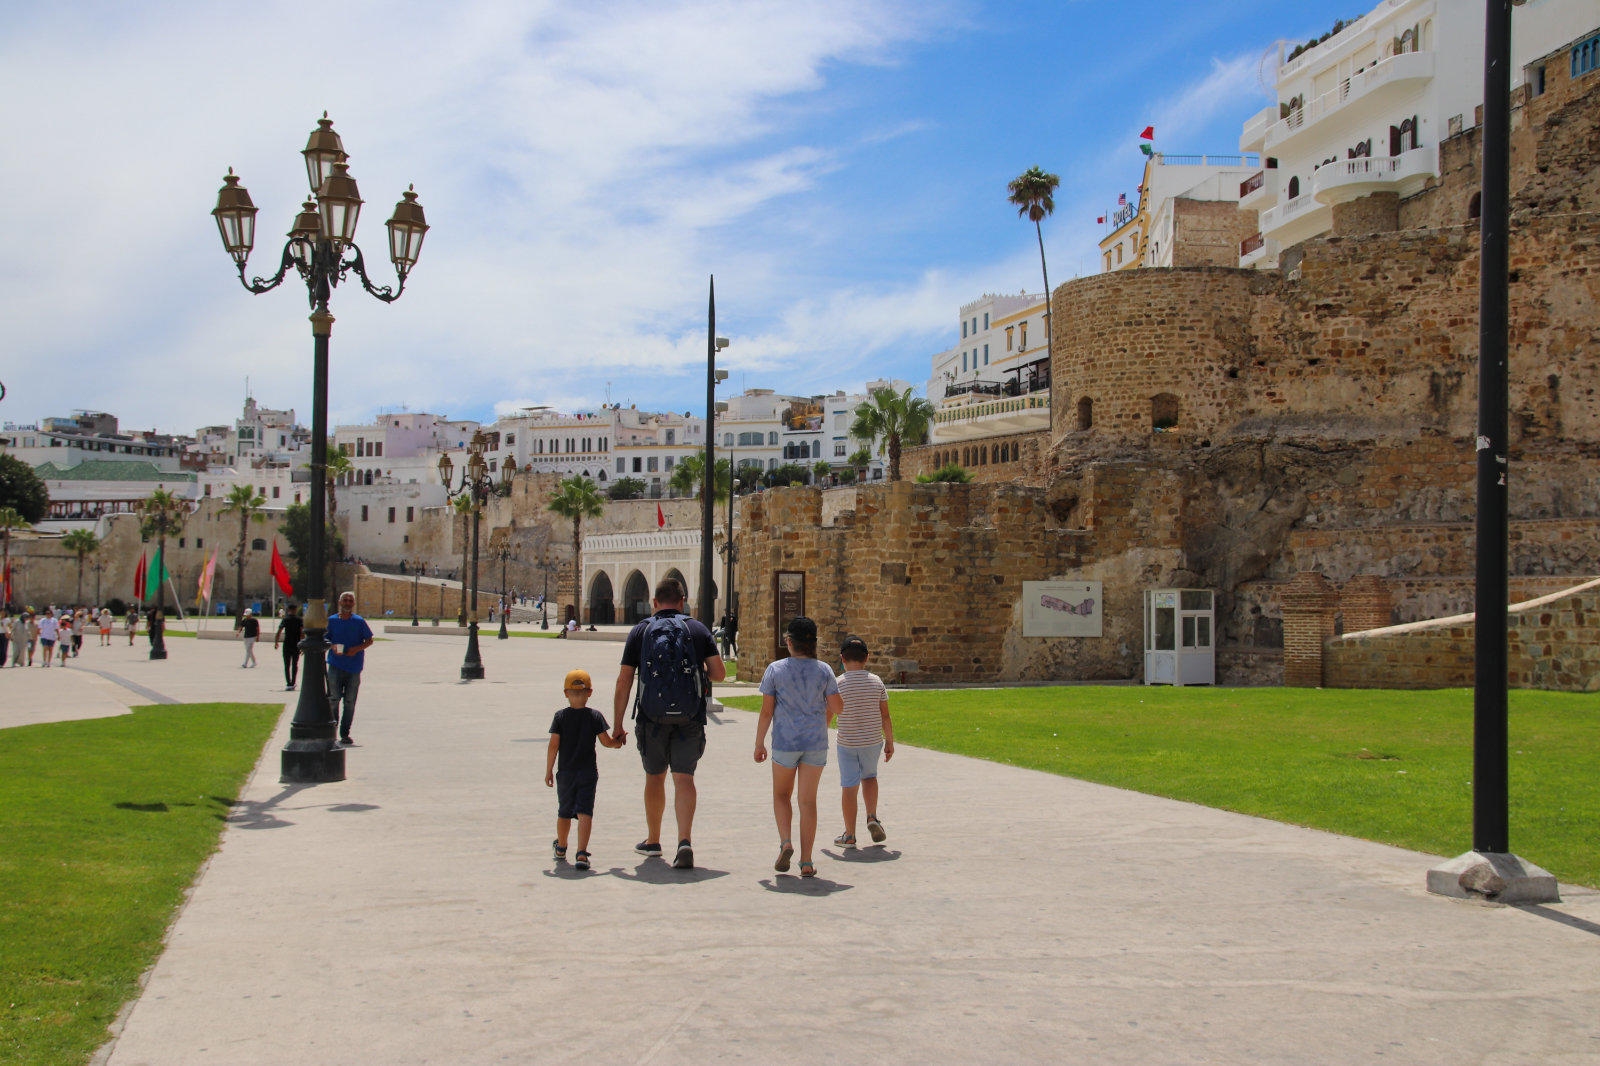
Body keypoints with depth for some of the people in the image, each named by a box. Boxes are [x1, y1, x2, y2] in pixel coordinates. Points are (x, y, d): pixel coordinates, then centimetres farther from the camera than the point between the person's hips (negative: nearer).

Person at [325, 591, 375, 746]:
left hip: (354, 667, 0)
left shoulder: (359, 621, 6)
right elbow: (325, 640, 12)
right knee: (333, 699, -9)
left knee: (349, 702, 1)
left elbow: (369, 640, 8)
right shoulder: (331, 621, 8)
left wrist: (358, 648, -10)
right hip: (335, 665, 0)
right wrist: (332, 647, -9)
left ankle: (345, 734, 9)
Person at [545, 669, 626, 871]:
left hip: (565, 773, 1)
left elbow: (553, 745, -5)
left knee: (564, 812, 17)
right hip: (588, 772, -1)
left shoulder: (560, 716, -3)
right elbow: (606, 741, -3)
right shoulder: (595, 716, -4)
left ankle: (561, 847, 36)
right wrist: (617, 742, 19)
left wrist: (548, 770, 2)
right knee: (584, 812, -4)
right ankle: (581, 853, -17)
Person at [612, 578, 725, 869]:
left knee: (655, 776, 16)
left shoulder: (640, 632, 3)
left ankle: (653, 841, 30)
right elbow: (719, 673, -2)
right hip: (690, 717, 0)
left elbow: (623, 682, 1)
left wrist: (617, 725, 6)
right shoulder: (698, 629, 4)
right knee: (684, 778, -1)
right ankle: (684, 842, -19)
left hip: (652, 717, 1)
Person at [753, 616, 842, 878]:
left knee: (781, 794, 19)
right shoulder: (823, 671, -2)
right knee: (808, 800, 5)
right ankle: (806, 861, 3)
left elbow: (766, 711, -4)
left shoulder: (775, 670, -5)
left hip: (784, 743, -1)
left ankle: (785, 842, -1)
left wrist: (759, 743, 5)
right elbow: (836, 707, -2)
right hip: (816, 743, 1)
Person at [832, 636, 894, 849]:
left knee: (849, 786, 4)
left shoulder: (838, 684, -9)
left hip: (846, 743, -2)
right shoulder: (876, 682, -3)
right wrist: (890, 743, 10)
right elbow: (885, 717, -1)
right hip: (873, 741, 2)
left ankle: (849, 835, 10)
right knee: (869, 776, 26)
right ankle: (872, 817, 9)